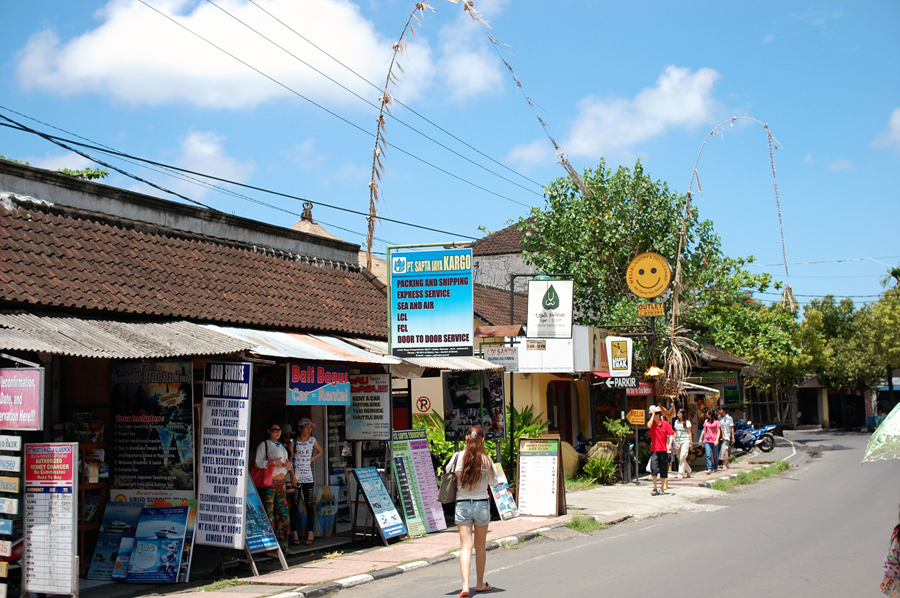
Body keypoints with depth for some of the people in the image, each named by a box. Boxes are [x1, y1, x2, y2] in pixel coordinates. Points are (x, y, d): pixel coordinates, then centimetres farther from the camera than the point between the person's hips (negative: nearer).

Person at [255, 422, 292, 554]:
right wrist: (273, 462, -21)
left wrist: (288, 464, 6)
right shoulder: (264, 445, -3)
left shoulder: (281, 446, 20)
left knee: (283, 513, 6)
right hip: (269, 483, -7)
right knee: (269, 514, -7)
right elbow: (258, 462, -12)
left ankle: (283, 545, 11)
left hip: (281, 482, 7)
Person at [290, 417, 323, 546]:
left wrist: (311, 459, 9)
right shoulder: (293, 442, -2)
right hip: (296, 477, -3)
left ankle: (310, 535, 1)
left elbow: (321, 452, 25)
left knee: (310, 506, -1)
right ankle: (295, 534, 4)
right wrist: (293, 476, -11)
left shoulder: (312, 440, 9)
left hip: (308, 477, 3)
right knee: (294, 506, -1)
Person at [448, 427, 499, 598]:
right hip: (482, 504, 0)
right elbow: (494, 483, 2)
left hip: (462, 505, 0)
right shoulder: (486, 460, -7)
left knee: (465, 546, -3)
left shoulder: (458, 457, -7)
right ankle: (480, 583, 28)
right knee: (480, 546, 15)